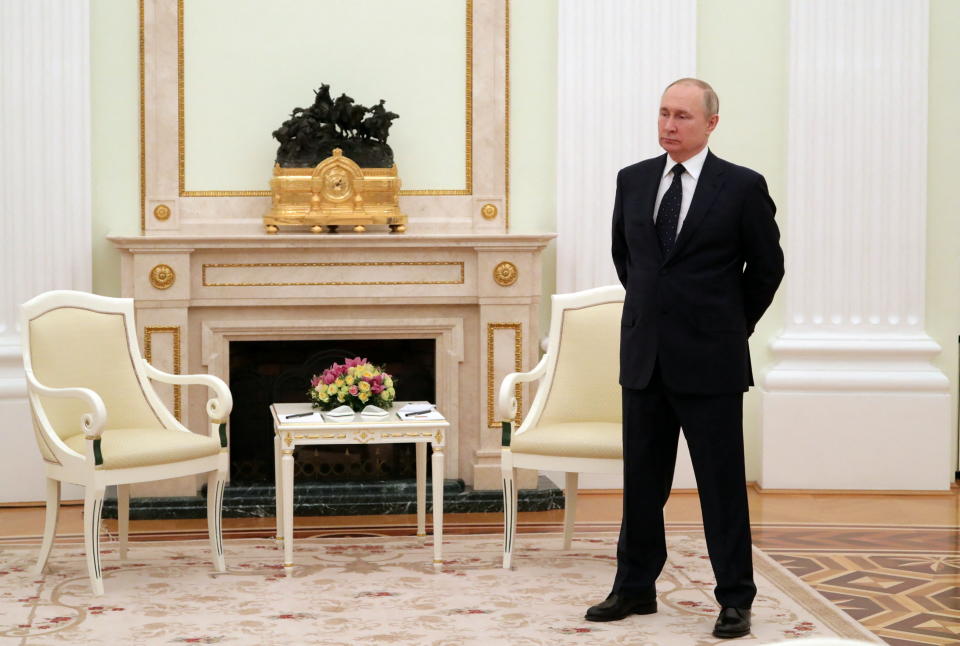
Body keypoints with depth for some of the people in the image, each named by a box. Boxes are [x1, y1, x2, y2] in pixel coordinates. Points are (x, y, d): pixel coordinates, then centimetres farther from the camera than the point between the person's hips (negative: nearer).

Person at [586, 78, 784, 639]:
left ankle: (735, 599, 11)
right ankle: (635, 587, 23)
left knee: (722, 484, 2)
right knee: (642, 480, 11)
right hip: (644, 355, 4)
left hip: (710, 360, -4)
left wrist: (730, 327, 8)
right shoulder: (633, 181, 6)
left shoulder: (743, 187, -6)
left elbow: (767, 267, 2)